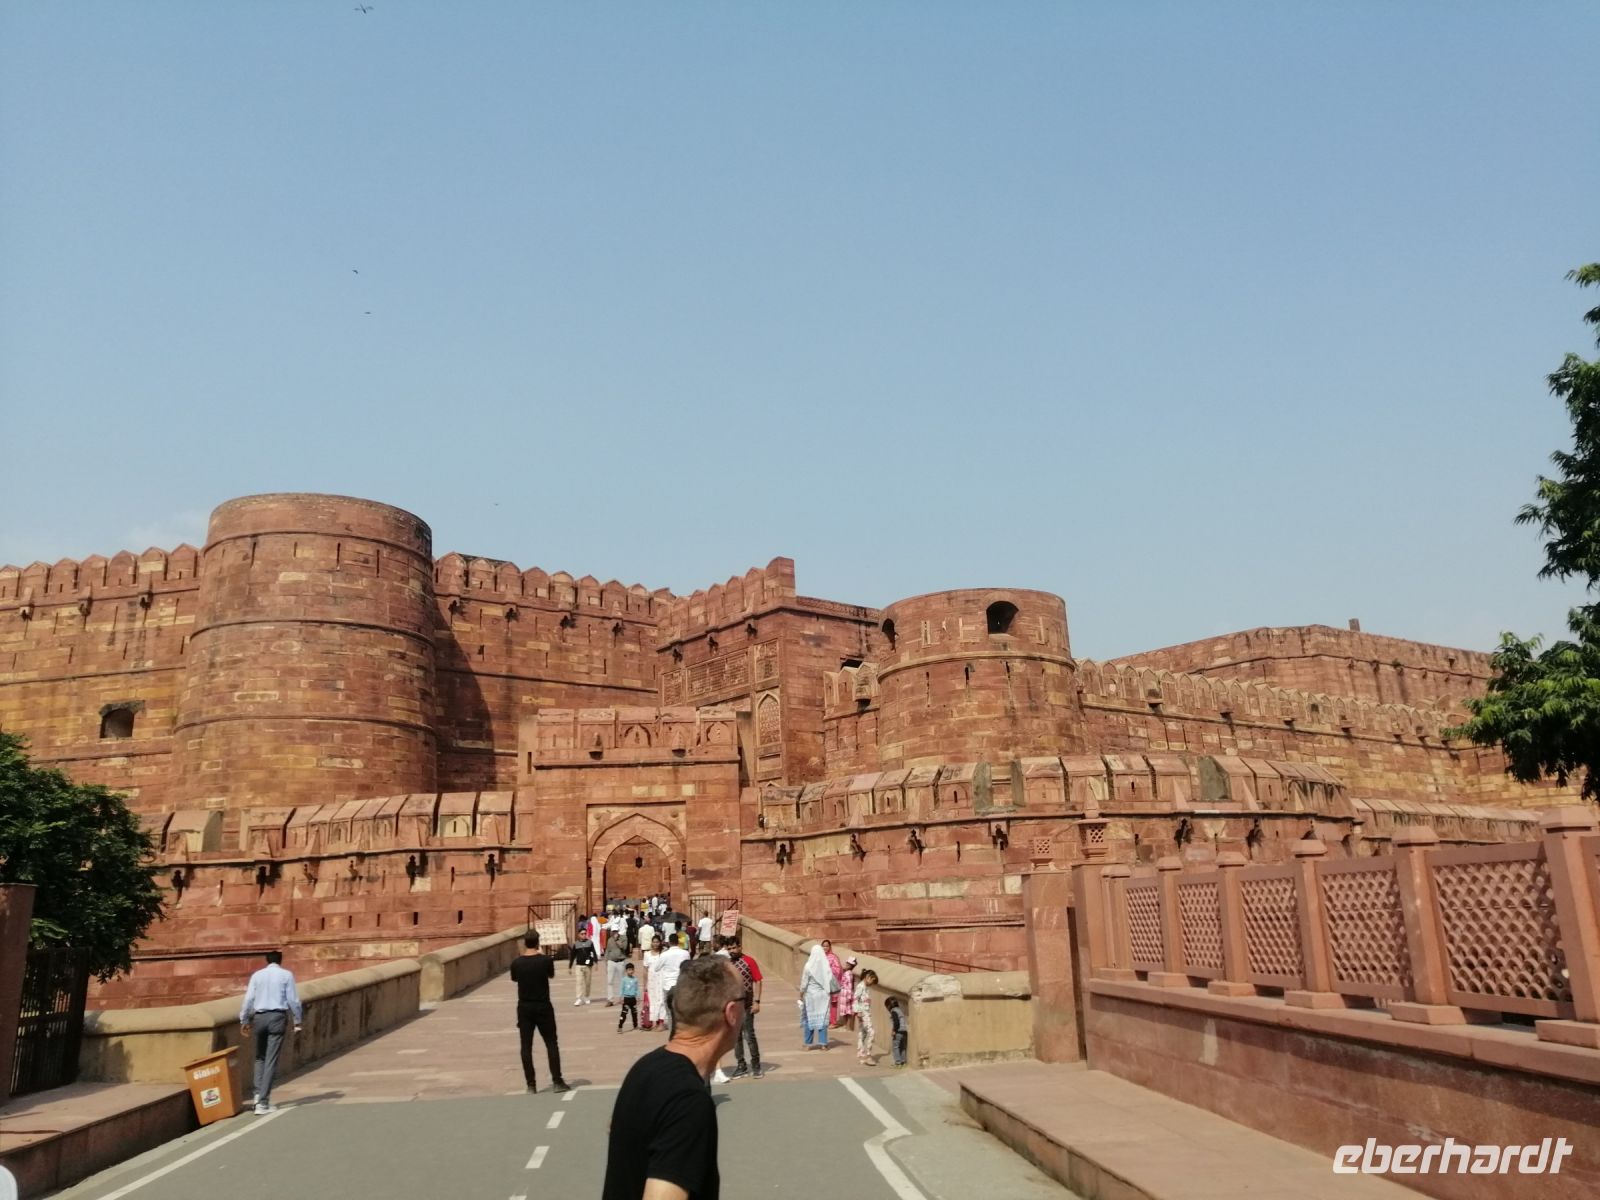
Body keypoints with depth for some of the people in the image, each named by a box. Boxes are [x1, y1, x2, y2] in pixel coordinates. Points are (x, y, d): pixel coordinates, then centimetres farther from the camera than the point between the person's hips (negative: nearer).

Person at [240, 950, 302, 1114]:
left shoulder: (257, 975, 7)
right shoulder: (286, 975, 0)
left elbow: (248, 999, 4)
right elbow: (293, 1000, -1)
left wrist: (244, 1020, 13)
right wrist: (297, 1020, 7)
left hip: (259, 1017, 3)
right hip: (278, 1017, -3)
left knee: (260, 1057, 19)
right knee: (271, 1060, -2)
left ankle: (259, 1094, 5)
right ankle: (262, 1102, -4)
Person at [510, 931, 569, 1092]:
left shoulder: (516, 962, -7)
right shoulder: (546, 960, -10)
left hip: (524, 1007, 1)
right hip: (543, 1006, -1)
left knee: (526, 1046, 8)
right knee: (551, 1044, 7)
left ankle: (531, 1084, 7)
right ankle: (557, 1081, 5)